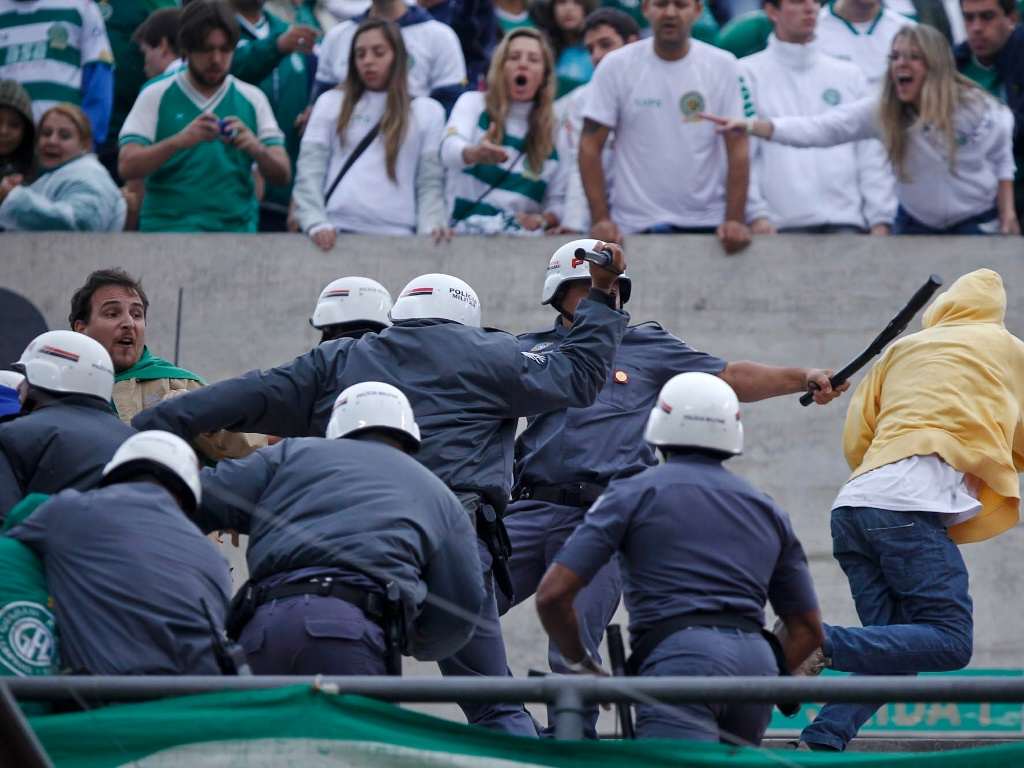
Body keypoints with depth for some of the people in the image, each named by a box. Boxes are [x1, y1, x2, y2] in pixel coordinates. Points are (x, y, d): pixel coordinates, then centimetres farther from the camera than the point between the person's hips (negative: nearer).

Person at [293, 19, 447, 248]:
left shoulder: (427, 111, 12)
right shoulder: (331, 103, 12)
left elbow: (430, 183, 6)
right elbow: (310, 171, 5)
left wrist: (430, 230, -10)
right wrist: (316, 224, -9)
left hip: (394, 235, -1)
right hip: (335, 232, 1)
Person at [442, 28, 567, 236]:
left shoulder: (553, 130, 16)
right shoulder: (473, 103, 7)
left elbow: (558, 203, 17)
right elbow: (449, 150, -15)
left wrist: (542, 220, -7)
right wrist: (475, 154, -39)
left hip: (525, 237, 2)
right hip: (468, 231, -2)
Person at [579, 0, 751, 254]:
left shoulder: (723, 66, 0)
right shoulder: (616, 66, -2)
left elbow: (738, 148, -1)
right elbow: (590, 147, -2)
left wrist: (735, 220, -12)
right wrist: (600, 219, -11)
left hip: (708, 224, 1)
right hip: (634, 227, -1)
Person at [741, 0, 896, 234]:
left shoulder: (849, 75, 17)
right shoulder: (747, 74, 7)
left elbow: (872, 156, 13)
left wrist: (880, 219, 2)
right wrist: (757, 214, -12)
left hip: (846, 222, 3)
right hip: (781, 224, -3)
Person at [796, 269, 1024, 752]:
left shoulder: (902, 350, 27)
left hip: (854, 504, 6)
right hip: (909, 505, -6)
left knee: (893, 655, 6)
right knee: (949, 642, -11)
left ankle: (819, 743, -14)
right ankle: (822, 643, -28)